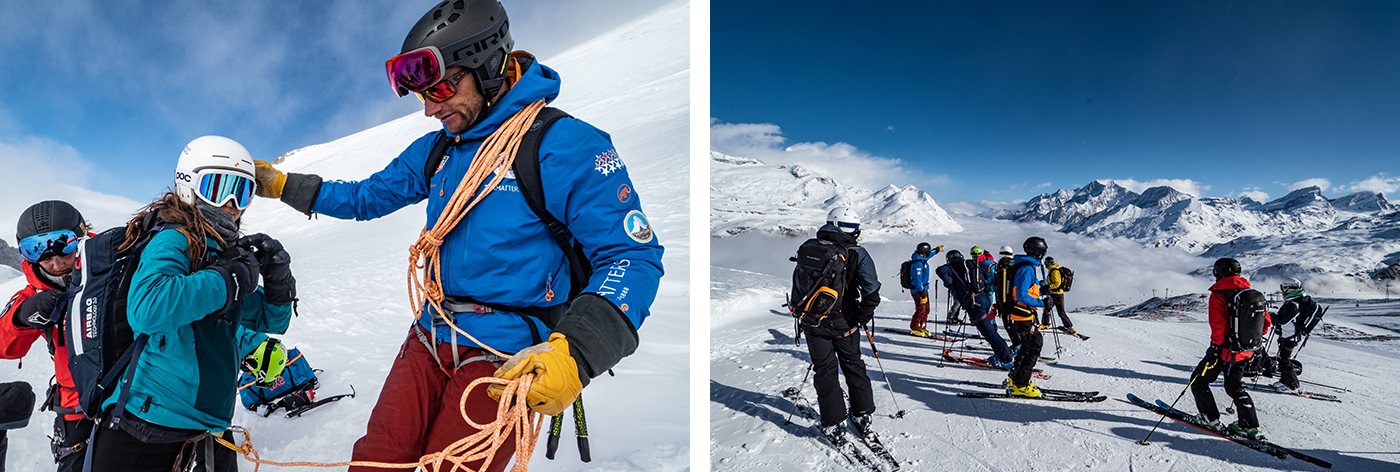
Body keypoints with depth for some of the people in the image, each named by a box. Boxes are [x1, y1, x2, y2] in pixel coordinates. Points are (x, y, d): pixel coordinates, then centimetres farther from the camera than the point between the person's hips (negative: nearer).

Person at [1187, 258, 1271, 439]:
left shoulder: (1218, 295, -15)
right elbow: (1266, 321, 13)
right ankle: (1250, 426, 18)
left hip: (1225, 349, -7)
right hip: (1245, 351, 8)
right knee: (1235, 386, 21)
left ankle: (1210, 419, 11)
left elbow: (1218, 325, -23)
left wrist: (1215, 348, -21)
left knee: (1199, 381, 8)